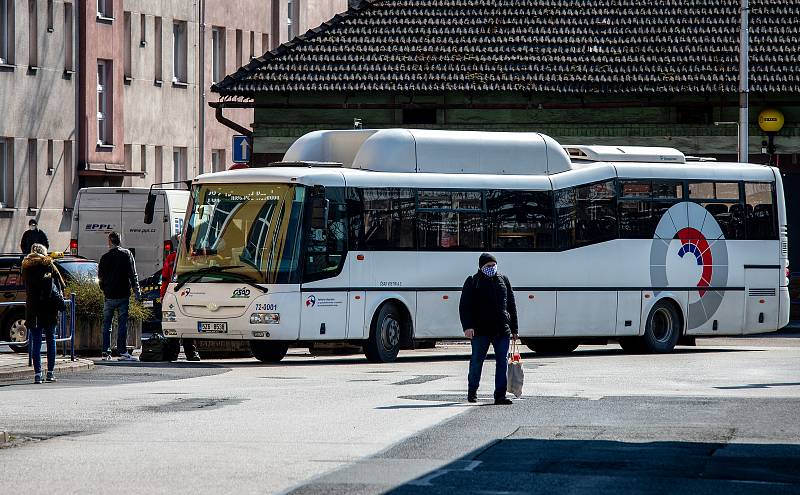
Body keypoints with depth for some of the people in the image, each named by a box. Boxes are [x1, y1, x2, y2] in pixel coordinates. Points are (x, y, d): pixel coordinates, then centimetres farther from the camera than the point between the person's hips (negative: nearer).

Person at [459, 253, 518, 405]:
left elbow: (512, 305, 19)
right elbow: (465, 306, -3)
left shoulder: (503, 281, 15)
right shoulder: (473, 282, 3)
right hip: (481, 330, -3)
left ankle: (500, 395, -1)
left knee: (502, 362, -3)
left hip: (502, 330, 3)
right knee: (477, 361, 4)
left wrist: (514, 329, 15)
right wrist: (468, 326, -15)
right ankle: (472, 392, 21)